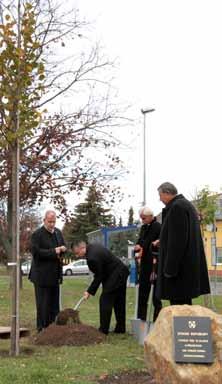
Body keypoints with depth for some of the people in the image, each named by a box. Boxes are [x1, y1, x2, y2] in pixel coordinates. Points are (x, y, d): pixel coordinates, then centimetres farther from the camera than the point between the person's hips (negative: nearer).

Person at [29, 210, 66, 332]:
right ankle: (42, 329, 6)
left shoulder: (58, 232, 12)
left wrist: (62, 249, -2)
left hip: (55, 275, 7)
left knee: (54, 303, 10)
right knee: (43, 303, -1)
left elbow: (63, 247, 23)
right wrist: (53, 252, -21)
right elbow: (35, 252, -20)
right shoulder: (37, 234, -11)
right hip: (42, 275, -7)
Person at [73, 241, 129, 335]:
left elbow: (99, 277, -16)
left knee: (105, 300, -7)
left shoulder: (92, 258, -25)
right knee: (119, 301, 15)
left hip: (115, 275, -11)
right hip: (122, 272, 11)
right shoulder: (93, 246, 6)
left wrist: (90, 291, -8)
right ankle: (120, 328, 23)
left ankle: (103, 329, -3)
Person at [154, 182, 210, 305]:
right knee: (185, 304, 14)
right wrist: (162, 241, 29)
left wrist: (170, 269, -21)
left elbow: (177, 240, -21)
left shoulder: (177, 207, -16)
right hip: (188, 264, 11)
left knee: (178, 304, -9)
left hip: (180, 266, -11)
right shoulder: (185, 204, 16)